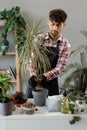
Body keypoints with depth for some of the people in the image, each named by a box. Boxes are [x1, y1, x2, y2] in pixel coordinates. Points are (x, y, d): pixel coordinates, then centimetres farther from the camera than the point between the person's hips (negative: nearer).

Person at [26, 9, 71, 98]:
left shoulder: (65, 45, -5)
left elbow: (60, 67, -11)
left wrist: (45, 76, -26)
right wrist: (33, 75, -23)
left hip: (51, 83, 0)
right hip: (34, 81, 1)